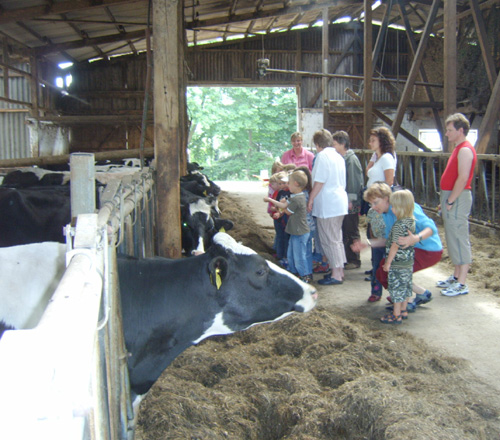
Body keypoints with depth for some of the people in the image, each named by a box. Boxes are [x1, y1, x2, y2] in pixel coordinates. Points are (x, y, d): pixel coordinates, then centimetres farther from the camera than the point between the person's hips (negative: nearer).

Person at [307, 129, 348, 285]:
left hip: (327, 204, -9)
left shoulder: (322, 155, -12)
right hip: (340, 202, 9)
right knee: (337, 238, 16)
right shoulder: (338, 156, 14)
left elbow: (319, 181, -18)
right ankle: (339, 271, 22)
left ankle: (336, 275, 0)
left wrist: (311, 199, -9)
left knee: (329, 240, -3)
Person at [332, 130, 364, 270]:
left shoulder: (351, 159, -13)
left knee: (352, 232, 0)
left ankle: (355, 261, 9)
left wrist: (351, 200, -18)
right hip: (343, 202, 9)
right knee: (344, 231, 13)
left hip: (351, 203, -9)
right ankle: (349, 259, 22)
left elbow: (354, 181, -16)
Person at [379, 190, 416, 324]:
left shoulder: (399, 225, -23)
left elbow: (395, 246, -20)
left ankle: (397, 315, 8)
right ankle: (403, 310, 29)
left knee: (396, 287, 0)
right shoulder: (411, 221, 3)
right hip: (409, 262, 9)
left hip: (398, 264, -9)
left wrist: (388, 262, -13)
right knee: (405, 286, 17)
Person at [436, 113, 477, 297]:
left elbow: (463, 178, -23)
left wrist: (450, 201, -19)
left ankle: (461, 284, -4)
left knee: (459, 239, -8)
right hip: (451, 198, 10)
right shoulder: (459, 149, 18)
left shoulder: (465, 150, -15)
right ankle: (456, 277, 25)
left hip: (458, 199, -10)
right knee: (453, 239, 15)